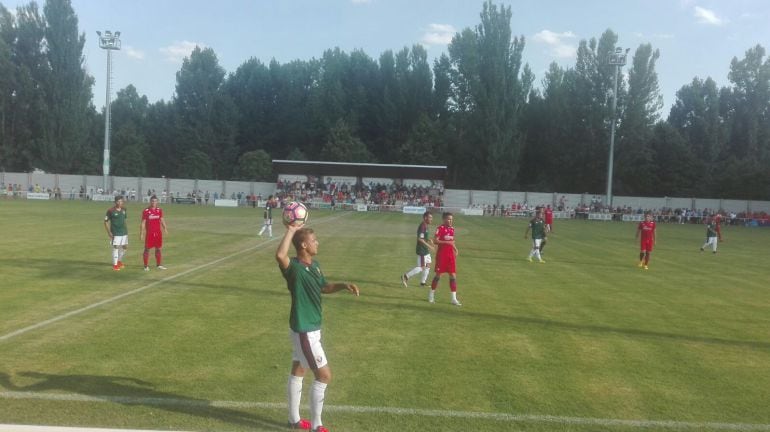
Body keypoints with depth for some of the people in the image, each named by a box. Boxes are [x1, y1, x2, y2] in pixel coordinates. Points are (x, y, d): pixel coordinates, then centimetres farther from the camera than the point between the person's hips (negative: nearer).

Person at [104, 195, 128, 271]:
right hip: (115, 233, -6)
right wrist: (109, 232, -11)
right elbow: (106, 221, -6)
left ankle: (119, 261, 32)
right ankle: (115, 264, 3)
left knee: (125, 247, 12)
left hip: (124, 232, 6)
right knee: (116, 247, -5)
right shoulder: (111, 210, -11)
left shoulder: (124, 209, 4)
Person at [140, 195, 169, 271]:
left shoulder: (159, 210, 5)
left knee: (158, 249, 10)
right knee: (147, 249, 1)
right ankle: (146, 266, 7)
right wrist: (141, 233, -8)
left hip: (158, 233, 4)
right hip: (149, 233, -4)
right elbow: (143, 223, -4)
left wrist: (165, 228, -5)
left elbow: (162, 220, 10)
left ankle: (159, 265, 19)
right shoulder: (146, 211, -6)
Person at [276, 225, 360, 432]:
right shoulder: (294, 267, -23)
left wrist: (343, 285, 3)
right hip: (304, 330, -9)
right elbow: (280, 255, -47)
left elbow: (324, 287, 20)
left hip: (311, 327, 9)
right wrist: (290, 231, -35)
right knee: (324, 375, -3)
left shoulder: (314, 264, 5)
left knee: (298, 371, 20)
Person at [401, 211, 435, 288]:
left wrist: (429, 240, 7)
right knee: (422, 267, -7)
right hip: (422, 250, -10)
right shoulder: (422, 226, -18)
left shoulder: (425, 226, 13)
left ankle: (423, 282, 19)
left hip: (426, 250, 10)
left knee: (428, 265, 12)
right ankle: (406, 276, 1)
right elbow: (420, 239, -25)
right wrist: (429, 246, -22)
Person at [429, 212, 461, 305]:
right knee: (438, 275, 4)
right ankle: (431, 294, 23)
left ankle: (454, 299, 5)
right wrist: (447, 242, -24)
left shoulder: (452, 228, 10)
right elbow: (435, 241, -17)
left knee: (453, 276, 2)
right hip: (442, 254, -6)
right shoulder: (440, 228, -10)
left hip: (451, 255, 6)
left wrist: (455, 248, 4)